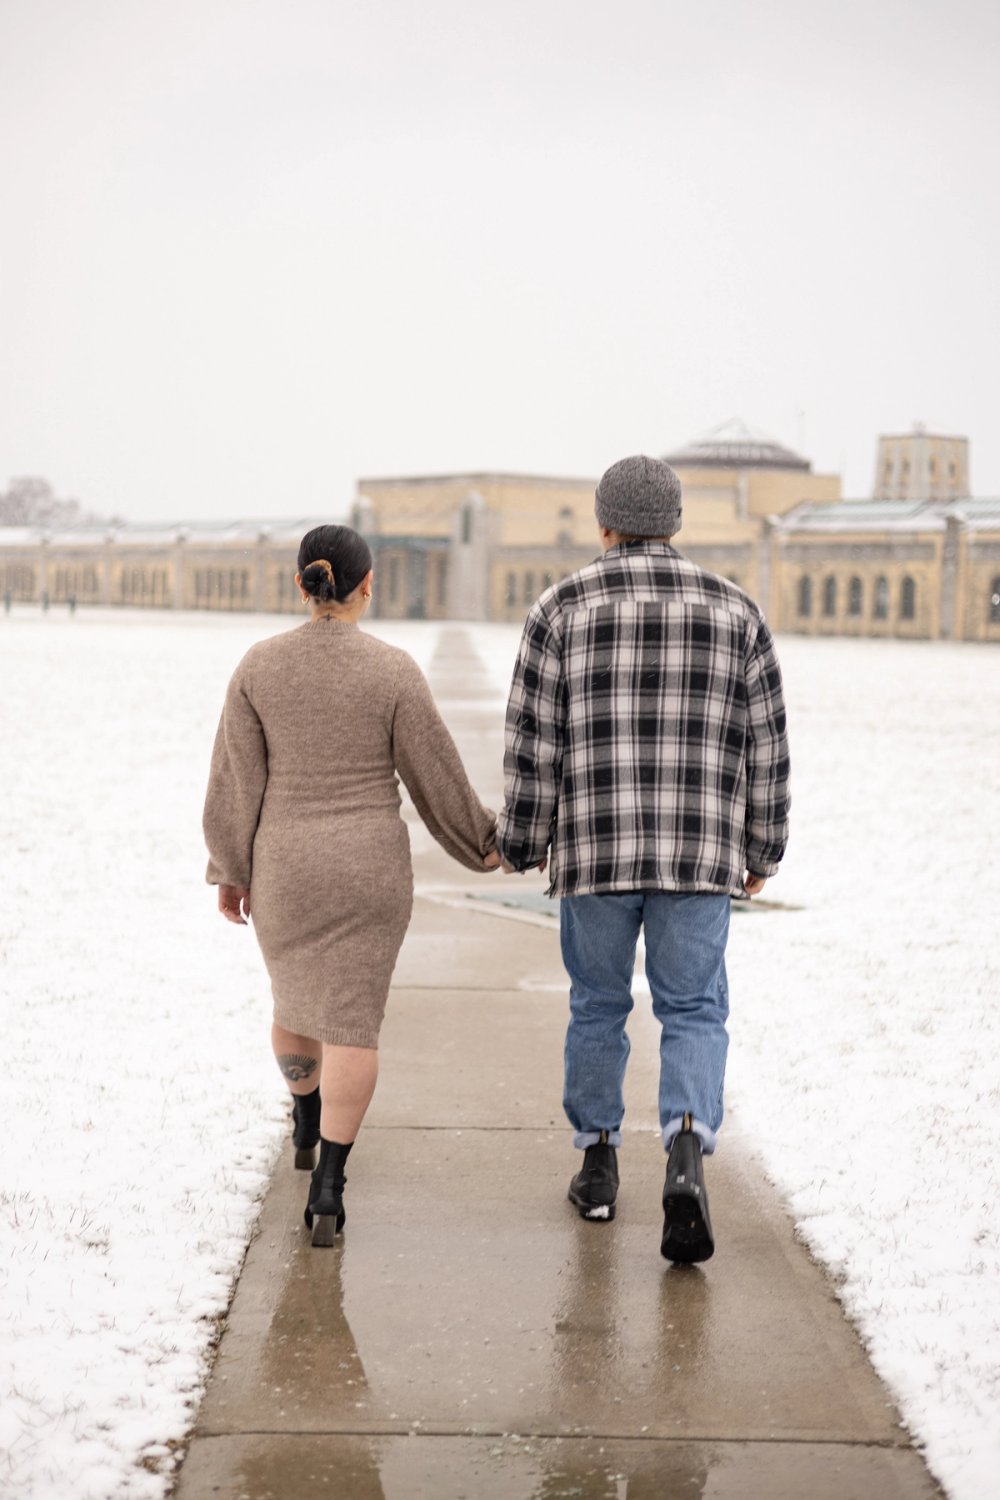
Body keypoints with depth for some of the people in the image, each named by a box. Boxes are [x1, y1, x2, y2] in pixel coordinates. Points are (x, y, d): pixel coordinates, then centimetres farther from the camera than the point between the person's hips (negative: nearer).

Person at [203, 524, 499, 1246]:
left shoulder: (260, 665, -6)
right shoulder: (393, 671, -11)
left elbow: (237, 780, -4)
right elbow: (437, 776, -5)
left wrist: (231, 872, 7)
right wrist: (482, 845, 11)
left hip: (286, 867, 2)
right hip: (369, 865, -2)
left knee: (297, 994, 25)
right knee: (352, 1023, 2)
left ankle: (307, 1125, 46)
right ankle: (328, 1184, -8)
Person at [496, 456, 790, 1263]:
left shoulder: (562, 609, -1)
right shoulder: (735, 610, 4)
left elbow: (534, 743, -2)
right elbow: (765, 747, 4)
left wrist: (522, 846, 7)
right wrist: (762, 852, 13)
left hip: (594, 847, 0)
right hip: (698, 852, 0)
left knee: (597, 1007, 17)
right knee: (693, 1014, 6)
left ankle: (599, 1164, 25)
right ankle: (686, 1154, -17)